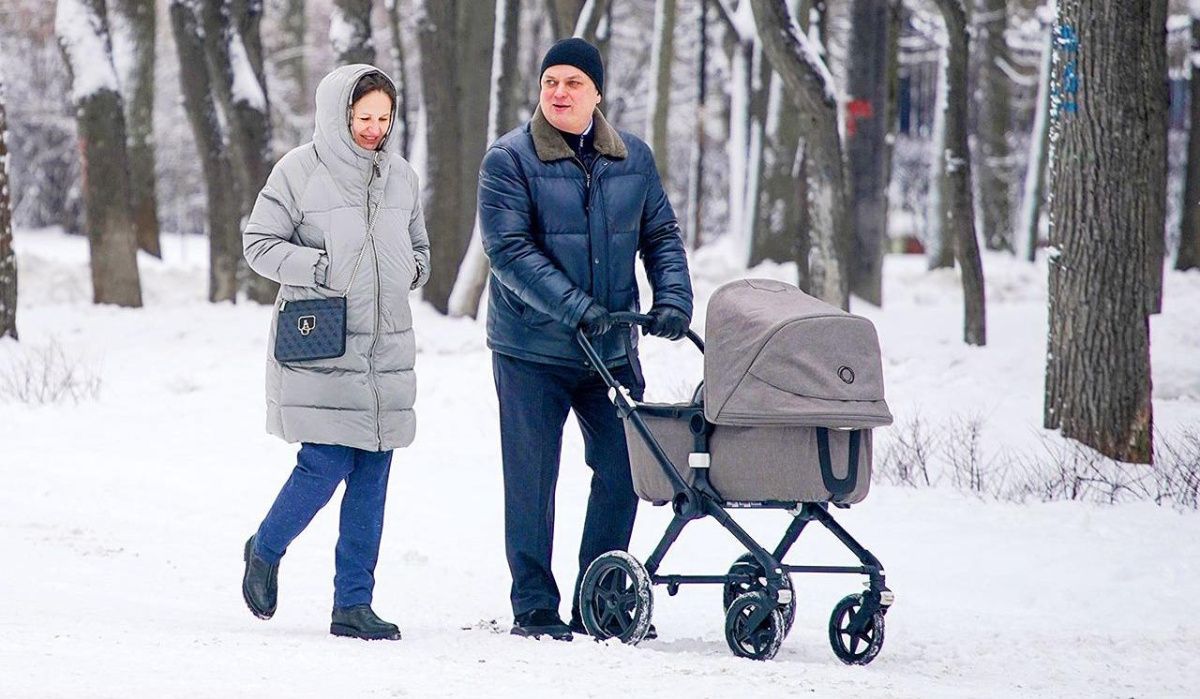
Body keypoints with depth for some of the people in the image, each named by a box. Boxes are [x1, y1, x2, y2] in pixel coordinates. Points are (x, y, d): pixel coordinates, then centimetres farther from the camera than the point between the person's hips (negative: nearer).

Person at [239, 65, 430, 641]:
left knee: (371, 479, 4)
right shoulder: (300, 171, -4)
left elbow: (418, 250, 24)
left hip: (386, 350, 5)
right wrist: (321, 268, -15)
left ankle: (353, 605, 9)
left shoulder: (401, 176, 12)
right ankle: (265, 551, 17)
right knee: (327, 464, -11)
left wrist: (409, 271, 2)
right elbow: (258, 244, -3)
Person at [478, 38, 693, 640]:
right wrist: (573, 307, -25)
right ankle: (535, 608, 10)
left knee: (623, 469, 5)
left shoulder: (632, 158, 8)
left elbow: (661, 234, 12)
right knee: (532, 479, 1)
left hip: (612, 348, 4)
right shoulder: (509, 160, -7)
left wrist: (673, 298, -7)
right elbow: (508, 250, -15)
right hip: (532, 349, -4)